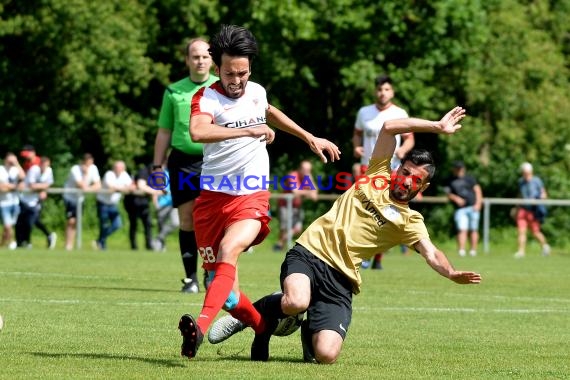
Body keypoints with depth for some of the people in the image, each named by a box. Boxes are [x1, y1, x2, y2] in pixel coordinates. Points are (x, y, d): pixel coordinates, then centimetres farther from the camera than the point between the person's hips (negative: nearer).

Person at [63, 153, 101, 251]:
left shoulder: (93, 169, -11)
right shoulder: (75, 169, -27)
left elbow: (98, 185, -13)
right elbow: (83, 186, -33)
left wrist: (88, 188, -27)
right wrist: (86, 173, -31)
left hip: (80, 198, 5)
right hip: (70, 196, -5)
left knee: (75, 222, 6)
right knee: (71, 221, -15)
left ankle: (70, 246, 13)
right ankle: (68, 246, -10)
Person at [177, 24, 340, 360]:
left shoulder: (257, 92, 7)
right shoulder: (207, 97, -10)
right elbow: (198, 132, -34)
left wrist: (310, 138, 39)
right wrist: (250, 130, -32)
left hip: (252, 197, 1)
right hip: (213, 197, -1)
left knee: (229, 250, -29)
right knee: (223, 287, 1)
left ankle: (200, 327, -45)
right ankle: (264, 328, 27)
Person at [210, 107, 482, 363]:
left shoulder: (409, 221, 10)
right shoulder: (378, 176, 12)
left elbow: (430, 253, -7)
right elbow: (389, 127, 5)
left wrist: (451, 273, -29)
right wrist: (437, 127, 4)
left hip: (341, 279, 1)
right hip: (309, 252, -1)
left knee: (326, 355, -18)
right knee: (296, 302, -36)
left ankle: (310, 331, 21)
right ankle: (257, 312, 2)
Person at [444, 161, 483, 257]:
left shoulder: (469, 178, 12)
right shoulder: (450, 181, 14)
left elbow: (477, 190, 8)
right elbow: (448, 194, 11)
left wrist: (478, 203, -3)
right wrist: (455, 198, -9)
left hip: (473, 207, 1)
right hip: (460, 209, -1)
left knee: (473, 230, 0)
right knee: (462, 230, -15)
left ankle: (473, 250, 6)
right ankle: (461, 250, -20)